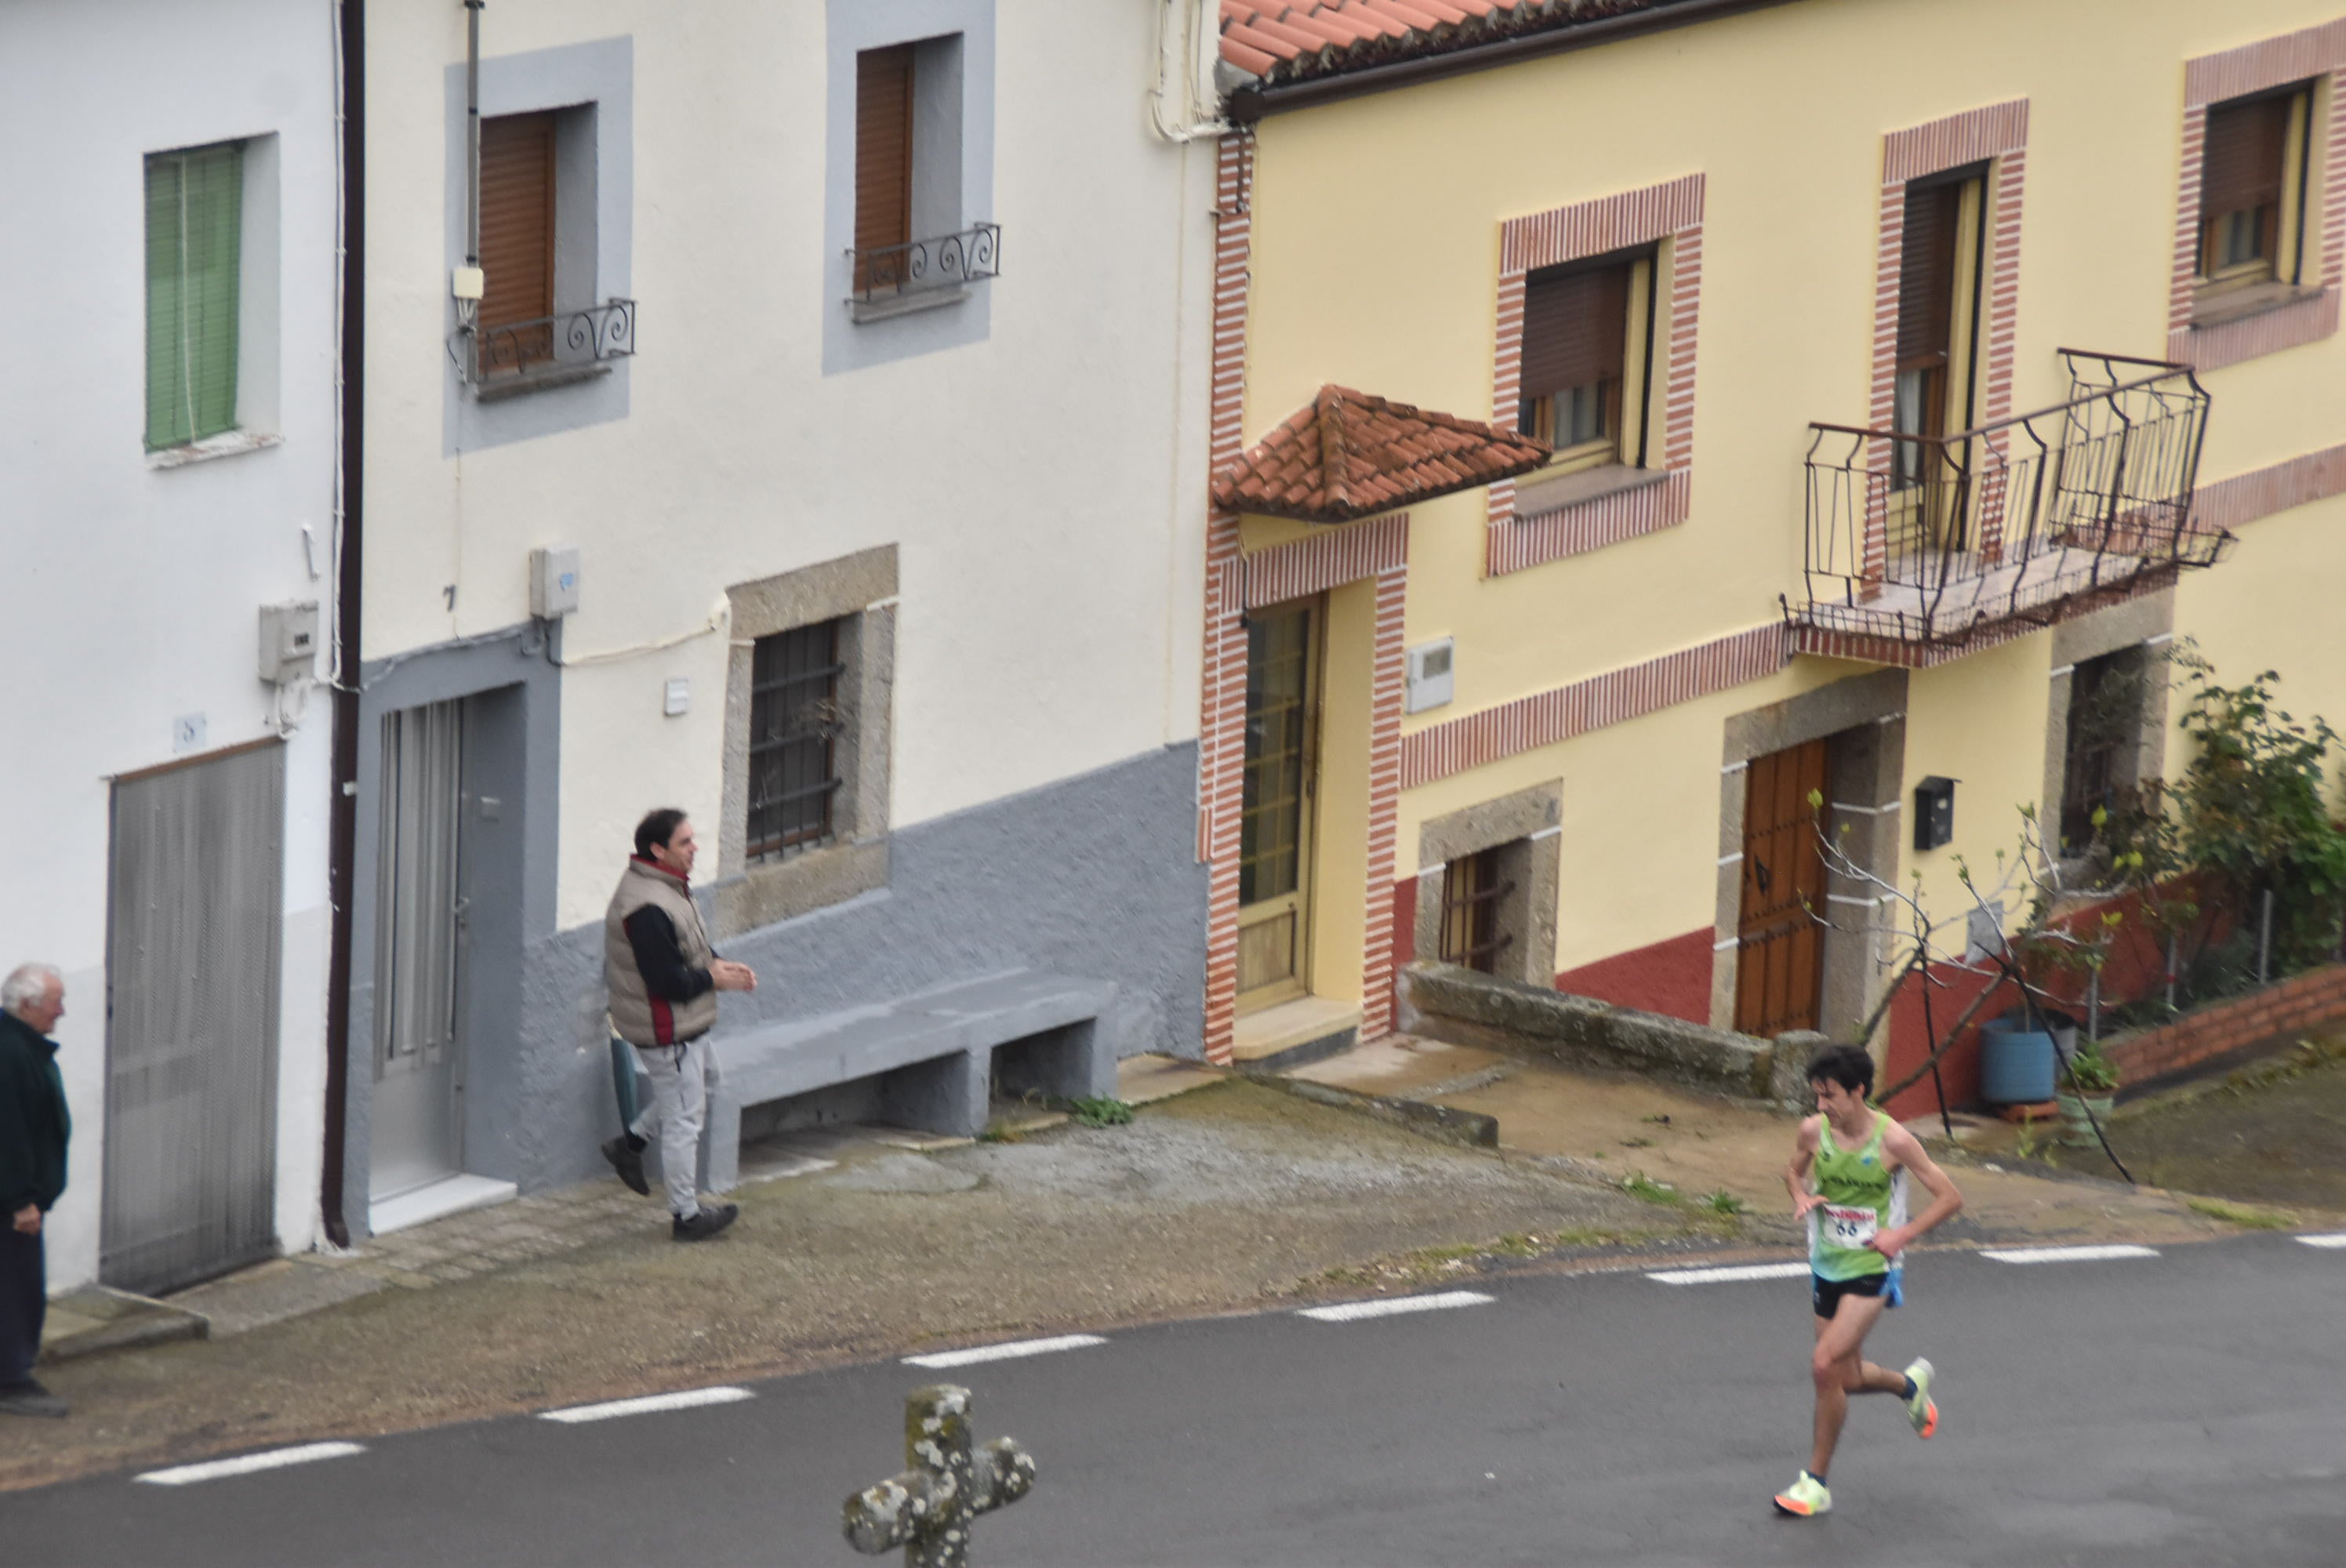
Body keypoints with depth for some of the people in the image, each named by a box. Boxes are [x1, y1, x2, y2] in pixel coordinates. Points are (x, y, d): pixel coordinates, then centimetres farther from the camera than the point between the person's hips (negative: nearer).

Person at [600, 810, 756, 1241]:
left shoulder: (667, 887, 6)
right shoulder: (647, 908, -29)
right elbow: (667, 979, -29)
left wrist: (718, 963, 1)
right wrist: (714, 979, -15)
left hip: (683, 1023, 11)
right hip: (666, 1028, -11)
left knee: (704, 1077, 29)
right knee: (684, 1117, 1)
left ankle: (631, 1143, 33)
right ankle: (687, 1215, 12)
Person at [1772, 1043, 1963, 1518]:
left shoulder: (1893, 1140, -17)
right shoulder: (1813, 1132, -5)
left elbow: (1950, 1197, -9)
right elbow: (1794, 1171, 18)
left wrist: (1902, 1234, -20)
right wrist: (1800, 1196, -5)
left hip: (1872, 1270, -6)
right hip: (1827, 1267, 6)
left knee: (1825, 1366, -18)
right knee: (1846, 1378, 14)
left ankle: (1816, 1483, -6)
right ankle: (1910, 1384, 48)